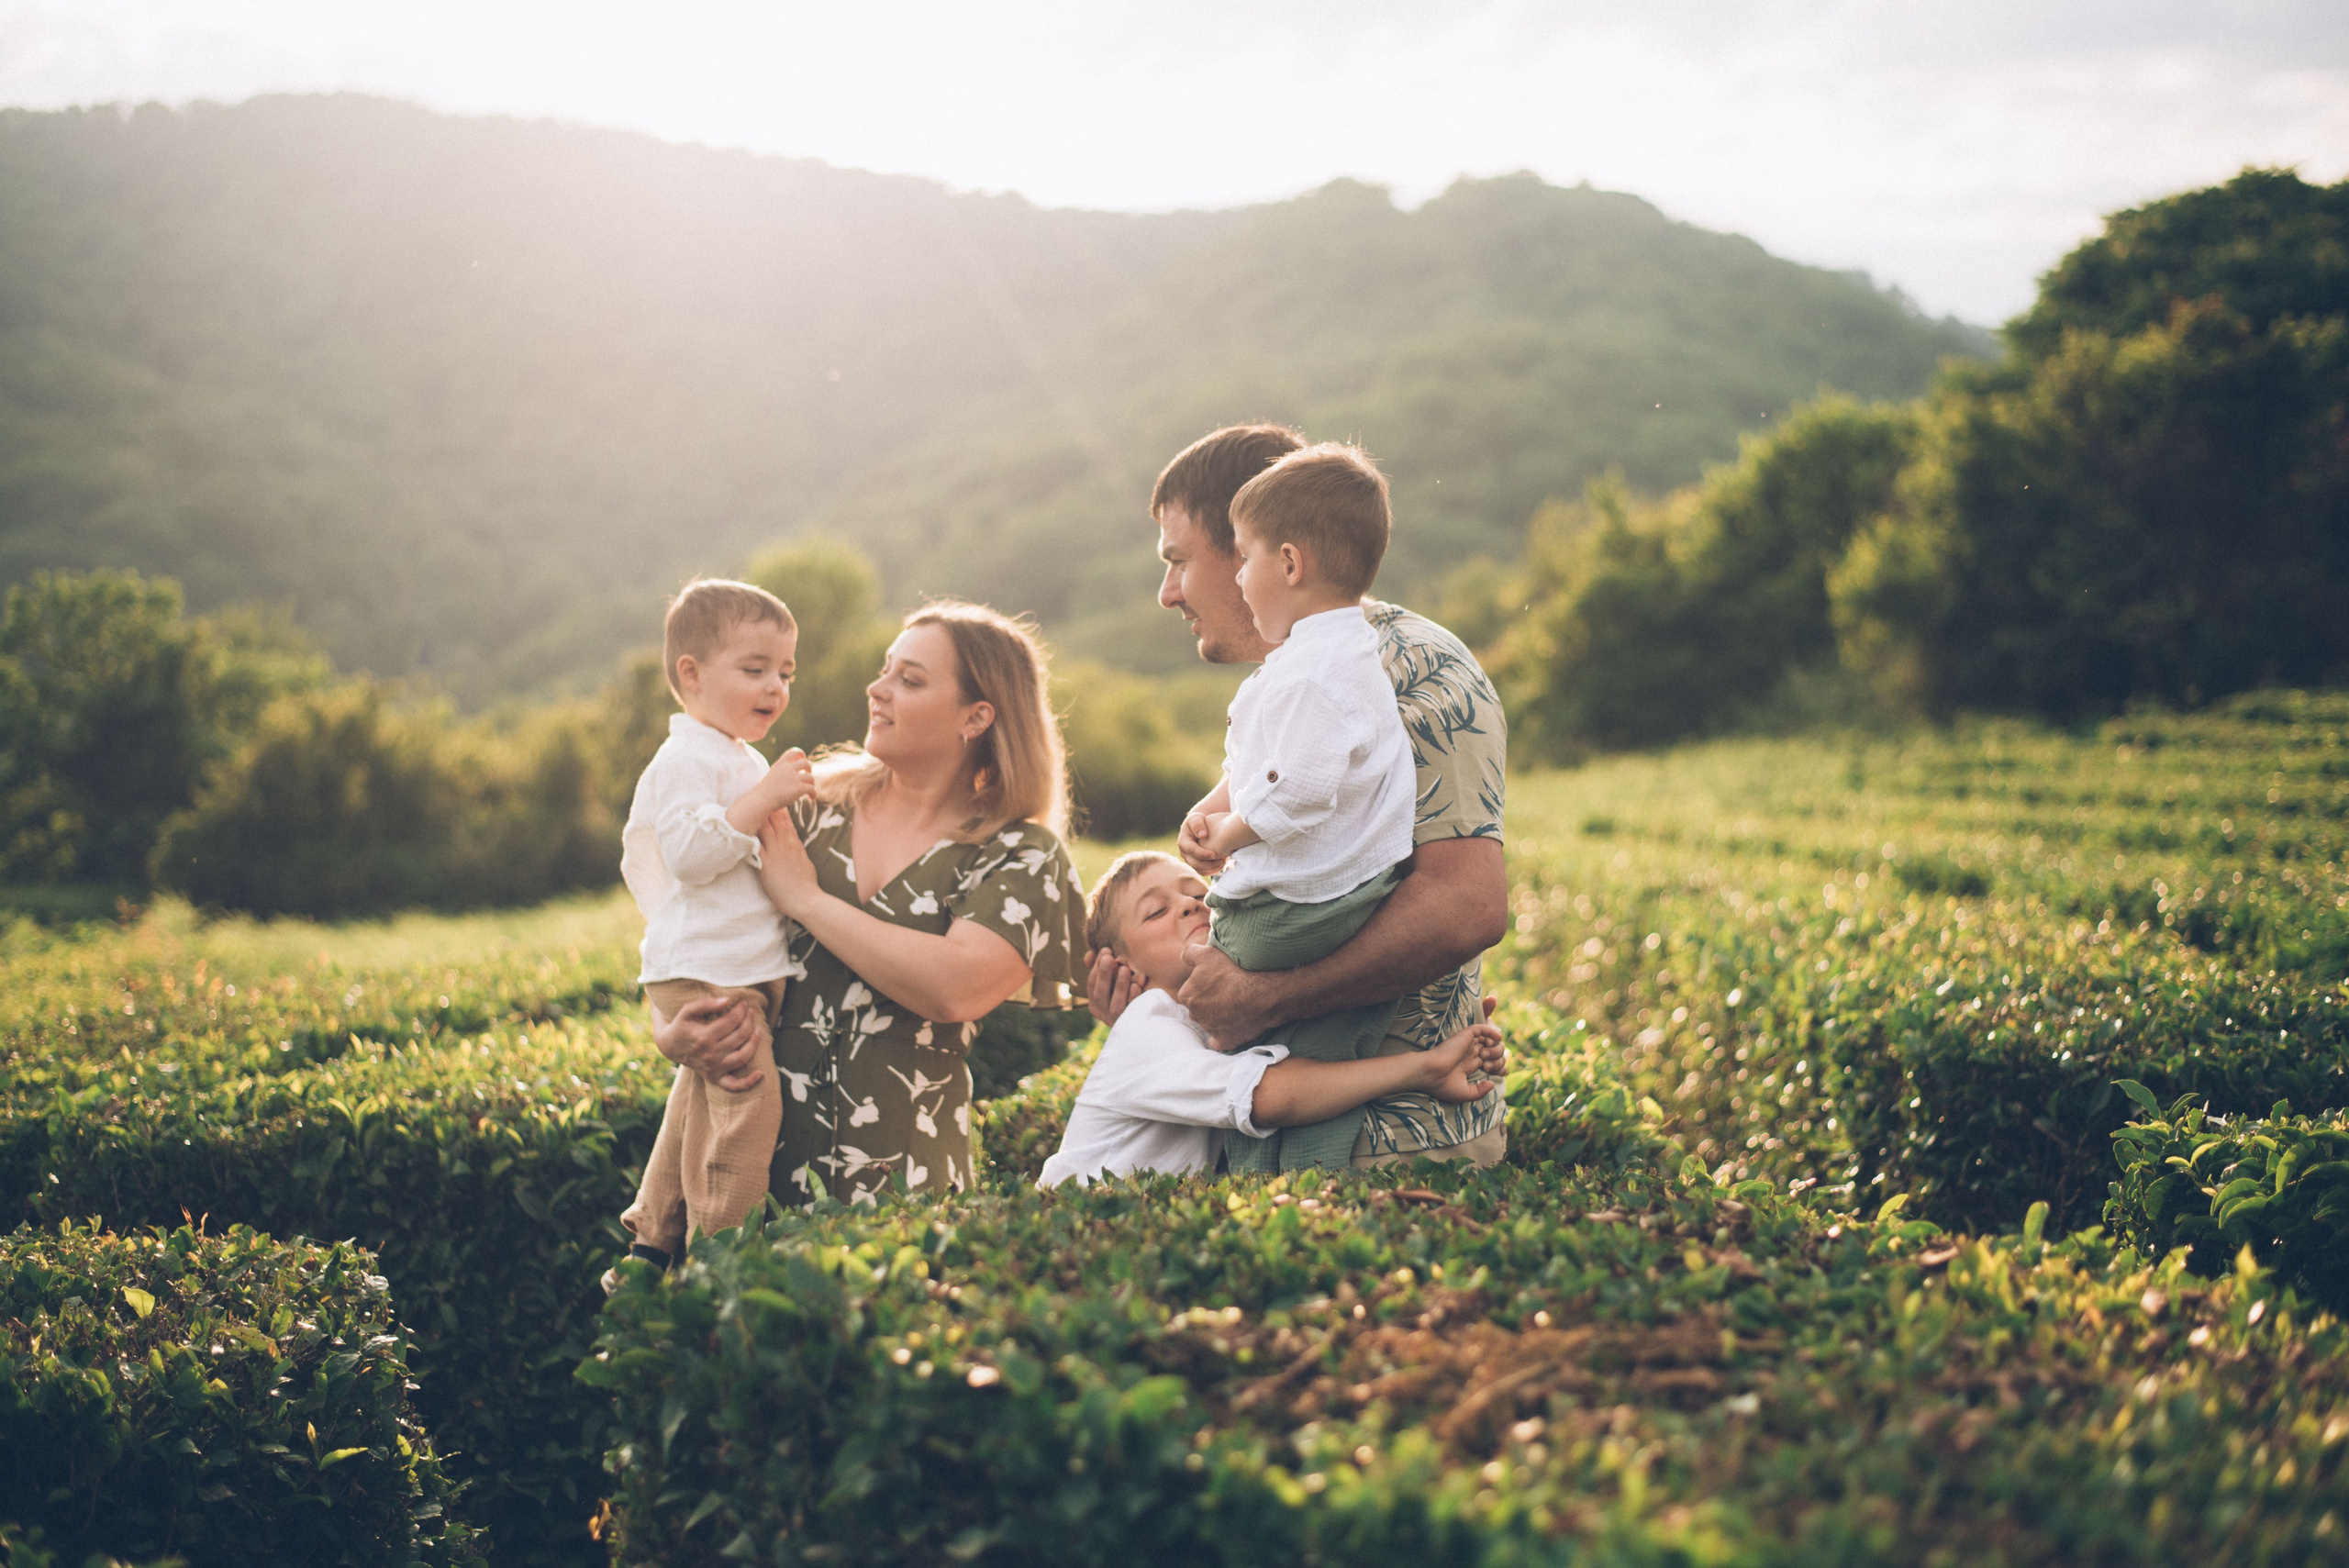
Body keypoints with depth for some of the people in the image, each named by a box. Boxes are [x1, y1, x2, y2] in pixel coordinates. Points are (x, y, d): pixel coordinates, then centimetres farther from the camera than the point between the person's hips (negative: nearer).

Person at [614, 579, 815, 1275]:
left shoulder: (741, 762, 23)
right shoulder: (687, 759, -11)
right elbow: (689, 853, -24)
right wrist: (762, 800, -26)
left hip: (750, 970, 11)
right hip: (705, 973, -11)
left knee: (699, 1105, 17)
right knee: (746, 1107, -18)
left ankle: (653, 1238, 28)